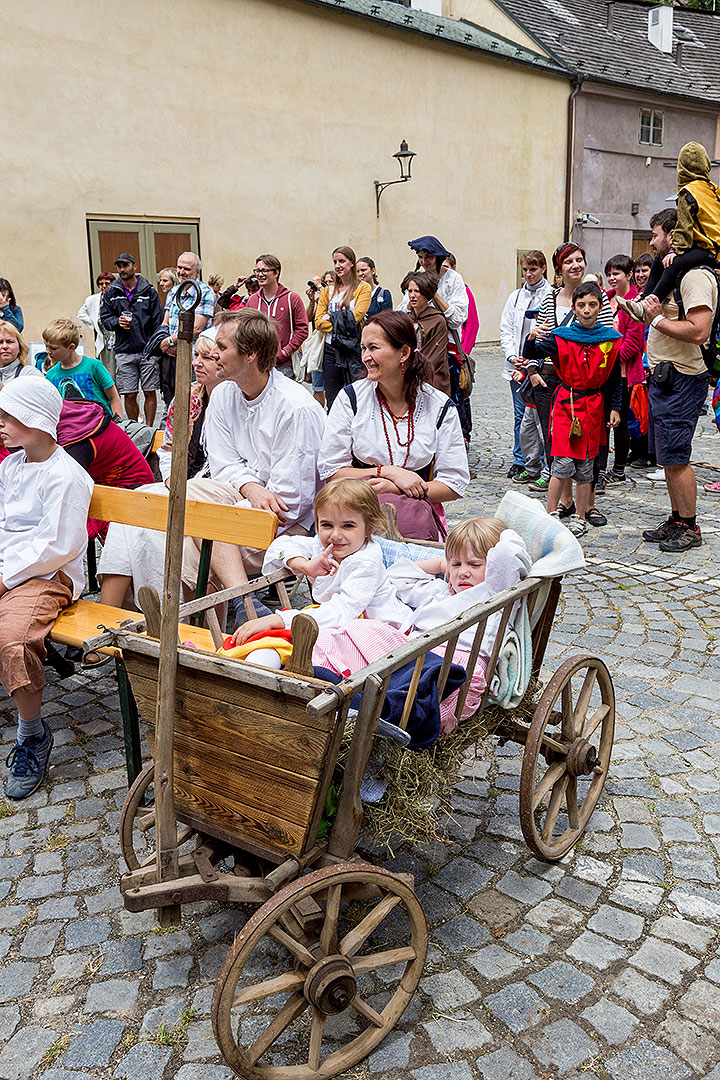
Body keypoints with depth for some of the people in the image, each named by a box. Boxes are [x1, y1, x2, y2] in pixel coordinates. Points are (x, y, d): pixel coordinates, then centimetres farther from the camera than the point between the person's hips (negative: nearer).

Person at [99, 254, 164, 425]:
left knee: (150, 392, 1)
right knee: (129, 395, 2)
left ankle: (149, 428, 12)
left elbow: (158, 320, 5)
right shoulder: (111, 293, 9)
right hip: (124, 352, 1)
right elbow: (104, 317, 13)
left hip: (148, 351, -1)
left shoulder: (149, 291, 5)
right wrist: (117, 322, -9)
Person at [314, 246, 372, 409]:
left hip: (354, 351, -4)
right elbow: (318, 322, 5)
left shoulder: (363, 288, 4)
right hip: (331, 350, 4)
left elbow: (357, 315, -10)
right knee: (332, 402, 6)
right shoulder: (328, 290, 15)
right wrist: (339, 325, -9)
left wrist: (332, 317, -5)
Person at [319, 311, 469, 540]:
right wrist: (390, 472, -12)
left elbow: (455, 484, 0)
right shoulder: (350, 398, 2)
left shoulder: (440, 407, 2)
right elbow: (330, 470, 0)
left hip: (417, 512, 2)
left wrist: (394, 489, -14)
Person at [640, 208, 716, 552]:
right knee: (668, 458, 14)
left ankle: (689, 528, 5)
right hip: (663, 378, 10)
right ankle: (676, 521, 24)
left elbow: (699, 331, -27)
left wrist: (657, 319, -18)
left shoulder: (695, 275, -15)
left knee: (675, 459, -5)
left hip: (681, 380, -10)